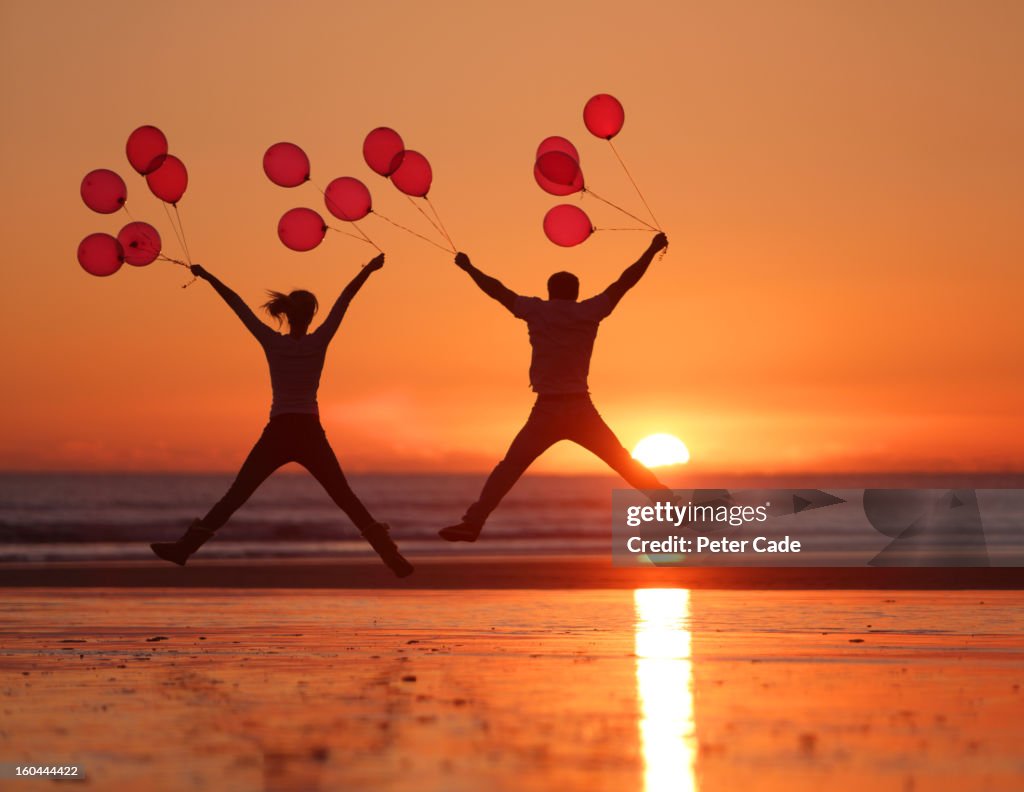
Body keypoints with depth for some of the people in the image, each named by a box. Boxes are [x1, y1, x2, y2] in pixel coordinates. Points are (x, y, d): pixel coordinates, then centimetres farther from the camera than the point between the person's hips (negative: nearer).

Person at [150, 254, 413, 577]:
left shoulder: (272, 342, -2)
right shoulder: (318, 343, -3)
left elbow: (238, 305, 4)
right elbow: (344, 300, 3)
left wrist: (207, 276, 10)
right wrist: (369, 269, 10)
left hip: (277, 435, 0)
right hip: (310, 435, 0)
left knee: (235, 497, 2)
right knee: (345, 498, 6)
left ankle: (185, 547, -5)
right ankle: (391, 555, 0)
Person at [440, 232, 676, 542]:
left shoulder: (536, 310, 3)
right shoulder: (588, 312, 3)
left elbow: (496, 289, 12)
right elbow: (625, 282, 6)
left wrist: (468, 267, 26)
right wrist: (653, 250, 14)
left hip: (547, 411, -1)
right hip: (581, 409, 1)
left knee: (509, 468, 1)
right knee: (625, 463, 8)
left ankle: (473, 522, -11)